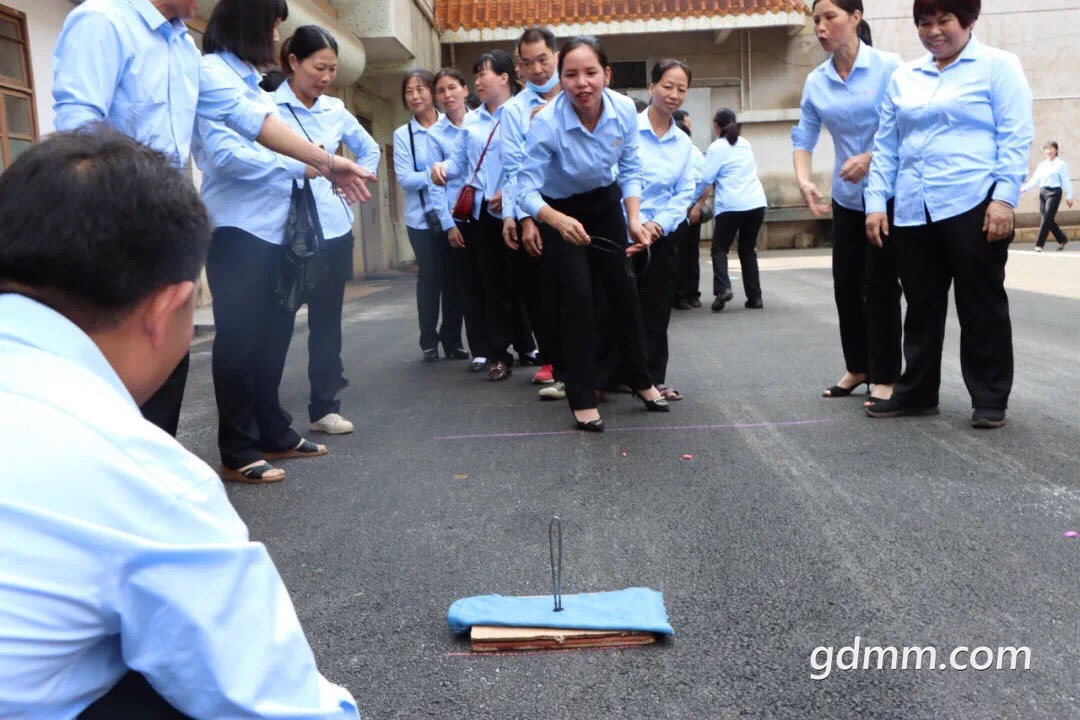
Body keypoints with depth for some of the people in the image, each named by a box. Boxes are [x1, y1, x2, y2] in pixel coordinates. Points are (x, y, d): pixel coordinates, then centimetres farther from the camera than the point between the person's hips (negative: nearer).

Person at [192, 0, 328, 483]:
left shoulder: (249, 79, 19)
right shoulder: (213, 73, -8)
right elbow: (224, 153, -18)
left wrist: (310, 159, 4)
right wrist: (298, 165, -12)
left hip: (270, 227, 9)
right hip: (237, 230, -9)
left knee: (272, 334, 13)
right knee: (239, 340, -2)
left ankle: (273, 433, 25)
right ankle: (238, 452, 7)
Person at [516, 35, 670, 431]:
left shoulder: (625, 109, -21)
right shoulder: (546, 122, -32)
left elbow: (630, 170, -9)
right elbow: (527, 188, -32)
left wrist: (634, 220, -23)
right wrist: (557, 221, -51)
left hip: (605, 204, 4)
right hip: (559, 209, -3)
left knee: (623, 290, 5)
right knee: (577, 297, -9)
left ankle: (640, 379, 23)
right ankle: (582, 399, 3)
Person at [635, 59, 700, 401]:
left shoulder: (684, 142, 10)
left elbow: (685, 192, 7)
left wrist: (659, 224, -9)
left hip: (664, 234, 4)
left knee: (657, 309, 8)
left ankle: (652, 378, 17)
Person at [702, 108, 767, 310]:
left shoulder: (717, 147, -2)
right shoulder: (746, 144, 17)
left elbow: (706, 178, -6)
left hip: (732, 205, -5)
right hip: (757, 203, 5)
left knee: (720, 248, 5)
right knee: (748, 250, 12)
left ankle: (722, 288, -17)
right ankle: (755, 297, 8)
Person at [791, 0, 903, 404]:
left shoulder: (889, 67, -10)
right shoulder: (815, 82, 3)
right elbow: (803, 137, 0)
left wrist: (870, 158, -26)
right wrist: (804, 180, -18)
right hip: (846, 197, 5)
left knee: (880, 285, -2)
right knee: (846, 284, 9)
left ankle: (885, 376, 10)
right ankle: (858, 366, 26)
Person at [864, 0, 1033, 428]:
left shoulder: (998, 66, 4)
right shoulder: (903, 77, 16)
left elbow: (1015, 137, -4)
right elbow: (885, 145, 14)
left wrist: (1004, 197, -14)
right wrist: (876, 201, 5)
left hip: (974, 206, -4)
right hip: (913, 212, 4)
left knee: (981, 306, 3)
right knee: (921, 307, 11)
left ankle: (990, 400, 13)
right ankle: (916, 392, 21)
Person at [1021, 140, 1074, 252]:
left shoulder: (1061, 164, -2)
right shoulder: (1041, 165, 14)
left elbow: (1066, 181, -3)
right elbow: (1034, 180, 10)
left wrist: (1069, 197, -5)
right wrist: (1024, 188, -4)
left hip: (1054, 193, -6)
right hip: (1043, 192, 6)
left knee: (1047, 218, -11)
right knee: (1049, 220, 9)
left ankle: (1039, 244, -11)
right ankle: (1062, 239, 28)